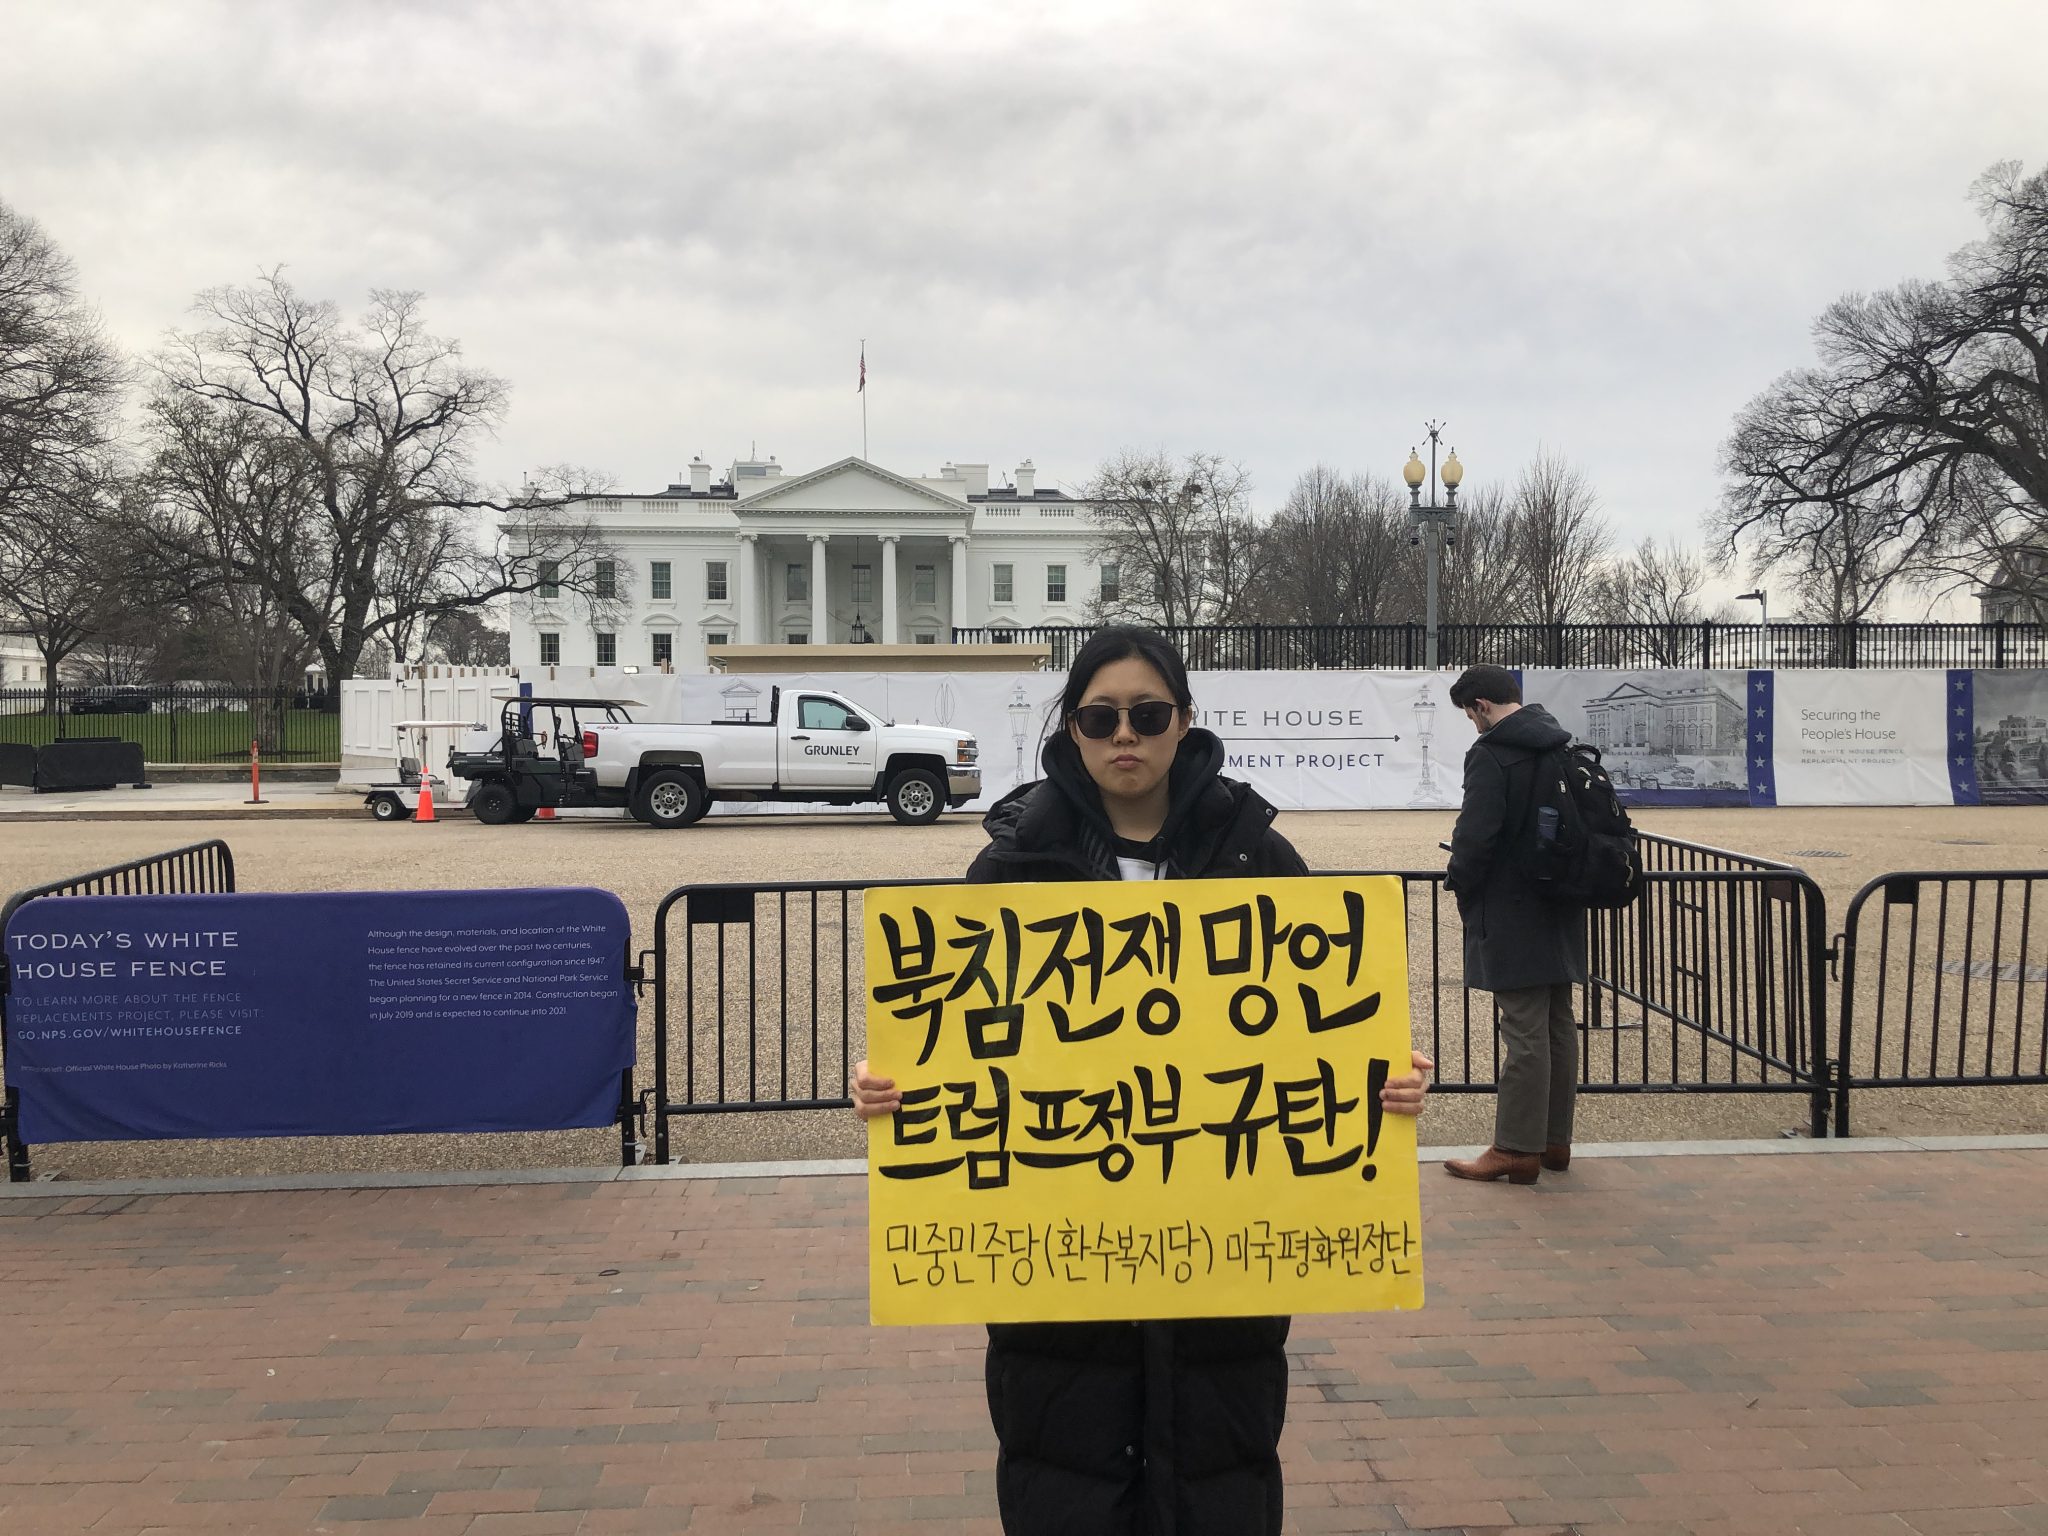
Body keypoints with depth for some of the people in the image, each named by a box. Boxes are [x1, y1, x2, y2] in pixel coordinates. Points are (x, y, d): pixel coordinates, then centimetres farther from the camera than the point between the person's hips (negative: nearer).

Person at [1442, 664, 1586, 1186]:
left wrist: (1460, 882, -3)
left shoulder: (1491, 755, -17)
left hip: (1512, 914, -8)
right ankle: (1555, 1140, 22)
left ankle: (1516, 1149, 1)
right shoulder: (1563, 747, 9)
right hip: (1560, 909, 8)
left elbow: (1476, 834, -20)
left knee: (1525, 1031, -5)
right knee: (1558, 1024, 13)